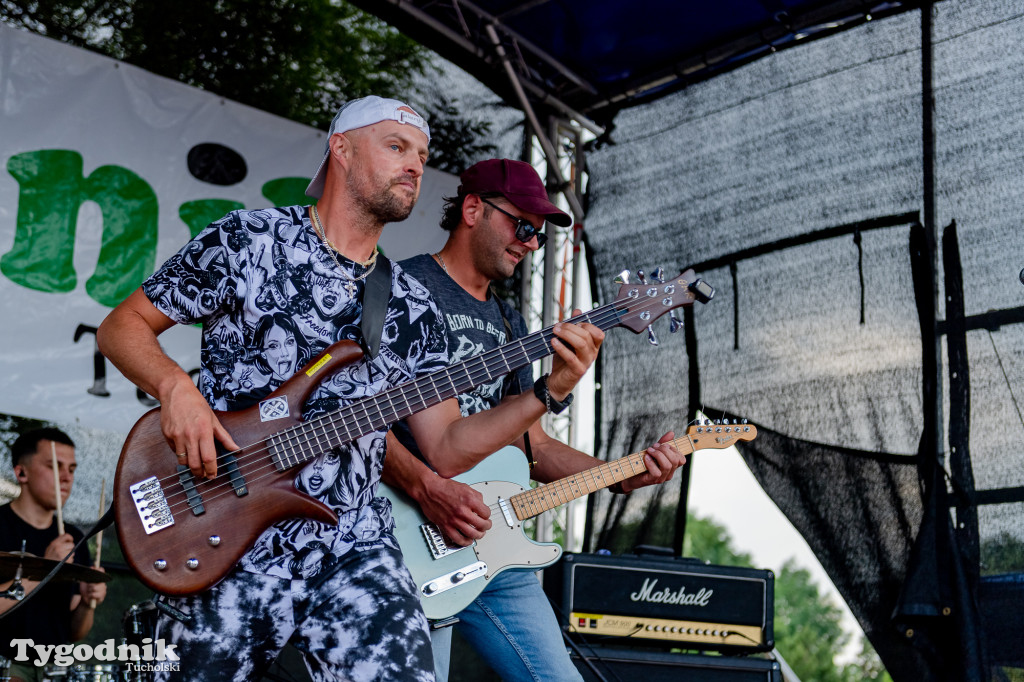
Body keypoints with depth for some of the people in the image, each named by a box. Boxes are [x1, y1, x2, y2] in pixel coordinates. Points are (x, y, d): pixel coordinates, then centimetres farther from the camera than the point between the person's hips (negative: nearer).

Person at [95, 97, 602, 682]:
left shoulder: (413, 308, 11)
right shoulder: (247, 241, 0)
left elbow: (444, 445, 9)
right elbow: (121, 326, 4)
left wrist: (549, 393, -3)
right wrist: (176, 387, -16)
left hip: (354, 547, 2)